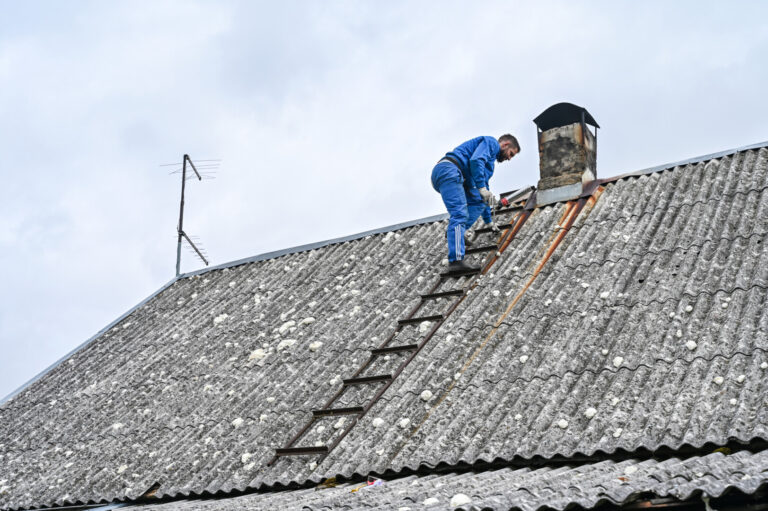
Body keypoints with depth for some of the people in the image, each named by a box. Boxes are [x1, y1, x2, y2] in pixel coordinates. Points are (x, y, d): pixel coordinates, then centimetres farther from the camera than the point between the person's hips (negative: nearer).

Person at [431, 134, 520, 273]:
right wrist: (482, 188, -18)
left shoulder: (491, 159, 36)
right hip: (449, 170, -10)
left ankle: (455, 233, -1)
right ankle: (456, 261, -34)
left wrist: (489, 221, 46)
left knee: (478, 201, 18)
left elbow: (482, 197, 42)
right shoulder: (491, 142, 8)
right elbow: (476, 160, -14)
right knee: (459, 214, -21)